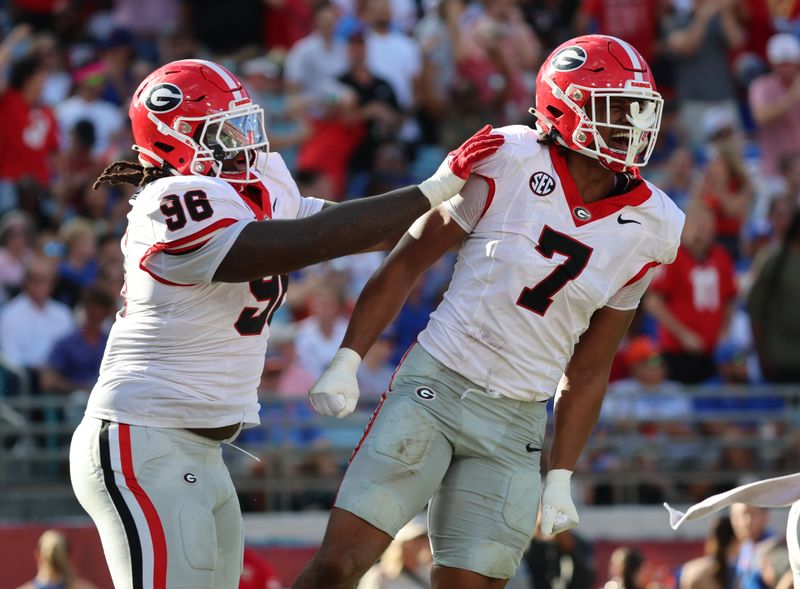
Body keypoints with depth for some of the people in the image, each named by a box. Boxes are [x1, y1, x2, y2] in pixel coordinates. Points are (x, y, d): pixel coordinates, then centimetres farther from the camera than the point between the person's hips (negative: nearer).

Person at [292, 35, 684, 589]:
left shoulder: (648, 227, 1)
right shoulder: (508, 163, -9)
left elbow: (588, 370, 10)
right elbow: (408, 261, 1)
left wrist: (561, 476, 8)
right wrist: (348, 359, -4)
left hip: (514, 426, 3)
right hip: (433, 385, -3)